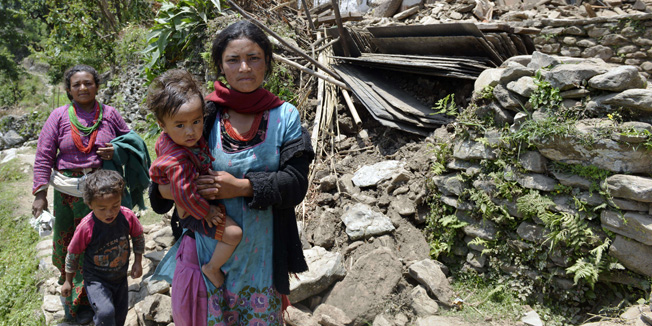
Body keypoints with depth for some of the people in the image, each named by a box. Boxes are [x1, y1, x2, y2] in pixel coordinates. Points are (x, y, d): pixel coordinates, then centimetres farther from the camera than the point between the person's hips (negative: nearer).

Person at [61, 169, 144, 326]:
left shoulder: (128, 217, -19)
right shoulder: (86, 227, -26)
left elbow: (138, 237, 3)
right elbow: (73, 254, -9)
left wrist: (138, 262, 2)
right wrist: (68, 281, 2)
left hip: (121, 277, 4)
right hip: (96, 280, -4)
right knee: (105, 312, -26)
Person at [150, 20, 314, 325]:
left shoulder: (285, 116, 0)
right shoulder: (205, 113, -1)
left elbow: (296, 183, -8)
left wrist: (243, 186, -19)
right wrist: (165, 188, -13)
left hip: (261, 253, 0)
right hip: (208, 247, 0)